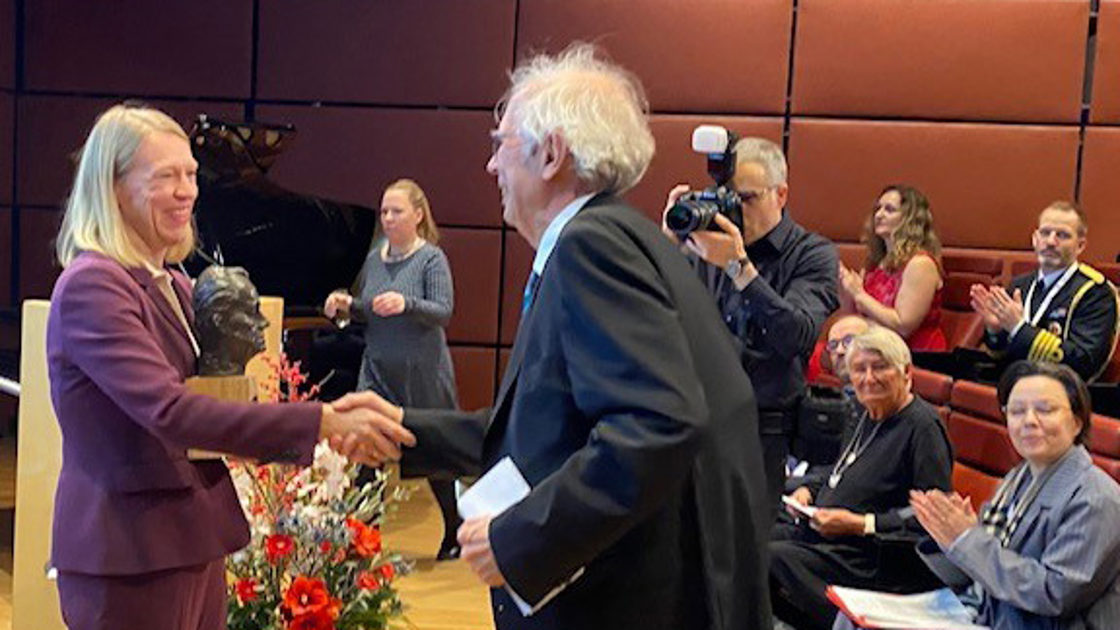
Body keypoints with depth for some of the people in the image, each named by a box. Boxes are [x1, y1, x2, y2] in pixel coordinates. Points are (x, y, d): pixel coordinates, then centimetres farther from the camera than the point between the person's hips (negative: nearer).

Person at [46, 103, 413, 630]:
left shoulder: (174, 285, 12)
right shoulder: (91, 286, -15)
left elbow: (200, 406, 10)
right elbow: (169, 412, -26)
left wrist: (327, 428, -7)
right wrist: (323, 422, -29)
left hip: (193, 541, 8)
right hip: (128, 557, -8)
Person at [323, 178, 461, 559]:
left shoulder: (432, 258, -8)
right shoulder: (374, 258, 8)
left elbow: (444, 312, -19)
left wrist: (406, 304, -35)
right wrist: (346, 306, -3)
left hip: (422, 374, -4)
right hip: (378, 371, 4)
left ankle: (456, 534, 29)